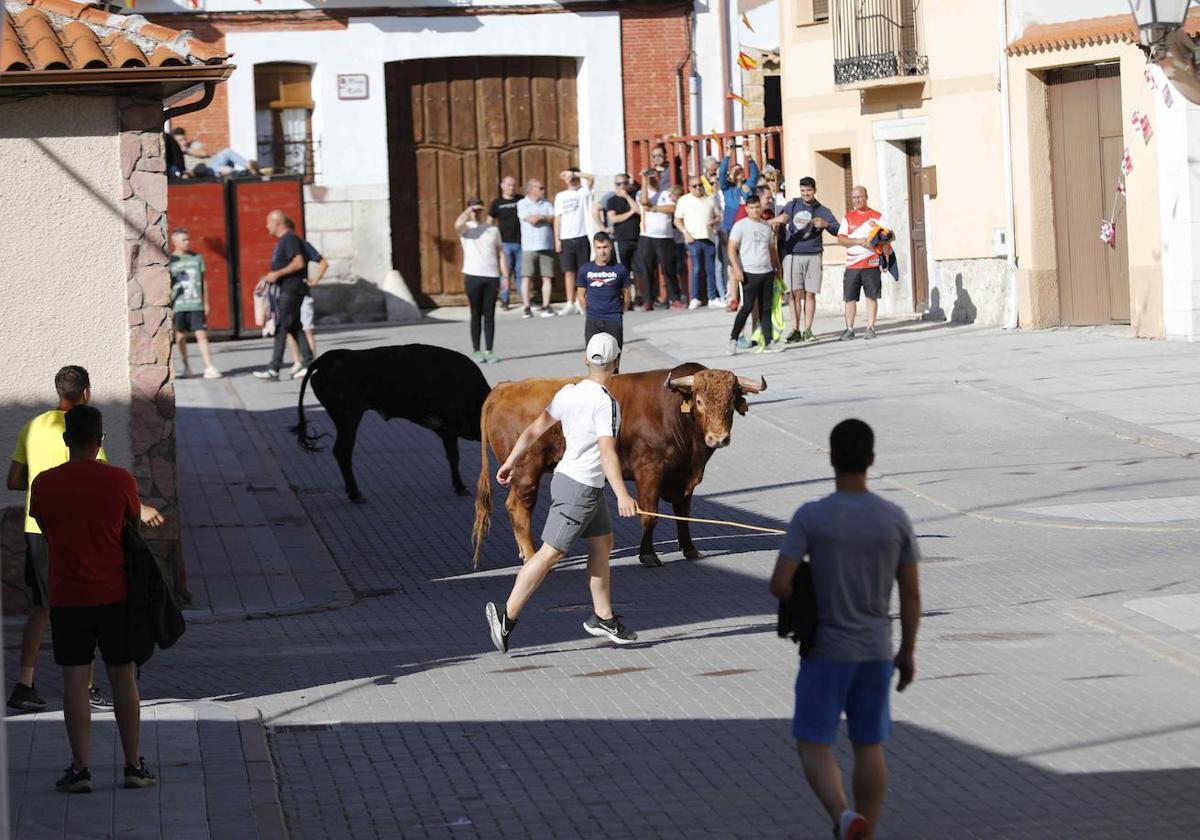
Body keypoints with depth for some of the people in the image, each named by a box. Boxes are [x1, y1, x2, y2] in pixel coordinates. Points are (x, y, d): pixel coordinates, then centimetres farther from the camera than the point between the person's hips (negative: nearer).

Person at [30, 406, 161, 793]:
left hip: (66, 597, 0)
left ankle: (79, 769, 0)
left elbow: (43, 529, 10)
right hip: (114, 595, 0)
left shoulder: (44, 484, -4)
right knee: (123, 677, 8)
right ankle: (133, 766, 11)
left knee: (75, 681, 2)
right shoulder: (121, 481, -6)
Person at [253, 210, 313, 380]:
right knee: (294, 327, 9)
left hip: (291, 290, -10)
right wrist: (269, 277, 15)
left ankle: (274, 369, -12)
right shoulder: (282, 240, 19)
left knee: (281, 328, -11)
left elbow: (298, 263, -22)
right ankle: (308, 364, 9)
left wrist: (277, 274, -20)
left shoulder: (290, 239, -12)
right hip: (285, 290, 10)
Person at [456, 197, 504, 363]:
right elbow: (458, 225, -21)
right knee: (476, 314, 1)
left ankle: (488, 351, 6)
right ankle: (476, 351, 5)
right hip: (473, 276, -2)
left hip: (492, 276, 2)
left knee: (489, 315, 2)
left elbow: (500, 254, 13)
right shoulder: (466, 229, 5)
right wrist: (469, 210, -11)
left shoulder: (493, 229, 15)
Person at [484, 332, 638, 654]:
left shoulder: (569, 392, 2)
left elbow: (534, 428, 7)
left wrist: (510, 462, 16)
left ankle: (603, 617, 24)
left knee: (603, 544, 17)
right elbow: (607, 453, -30)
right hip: (579, 488, -9)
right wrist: (622, 495, -37)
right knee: (550, 554, -6)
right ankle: (506, 616, -4)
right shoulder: (606, 404, -21)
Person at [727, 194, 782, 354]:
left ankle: (768, 341, 10)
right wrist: (736, 269, -18)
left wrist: (777, 267, 20)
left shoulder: (767, 226, 15)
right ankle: (733, 338, 2)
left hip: (767, 272, 6)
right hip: (749, 273, -6)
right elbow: (732, 248, -9)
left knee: (766, 308, 8)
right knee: (747, 307, -9)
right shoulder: (740, 226, -3)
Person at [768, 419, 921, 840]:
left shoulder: (810, 517, -16)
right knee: (869, 745, 14)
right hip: (876, 652, 3)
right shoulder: (896, 519, -7)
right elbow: (911, 594, -2)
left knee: (813, 746, 5)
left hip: (825, 651, -3)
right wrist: (907, 652, 9)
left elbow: (779, 585, -18)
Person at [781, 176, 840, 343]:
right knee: (795, 294, -3)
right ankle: (795, 331, -1)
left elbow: (837, 230, 0)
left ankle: (808, 330, 6)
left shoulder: (822, 210, 9)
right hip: (793, 255, 0)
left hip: (813, 256, 0)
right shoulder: (792, 205, 10)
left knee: (810, 294, 0)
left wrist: (826, 224, -18)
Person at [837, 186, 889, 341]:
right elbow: (840, 239, -1)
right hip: (852, 264, 1)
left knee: (872, 296, -1)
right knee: (850, 297, 1)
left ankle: (870, 328, 6)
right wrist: (858, 241, -16)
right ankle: (849, 329, 9)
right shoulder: (847, 217, 10)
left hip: (871, 263, -1)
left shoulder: (877, 216, 8)